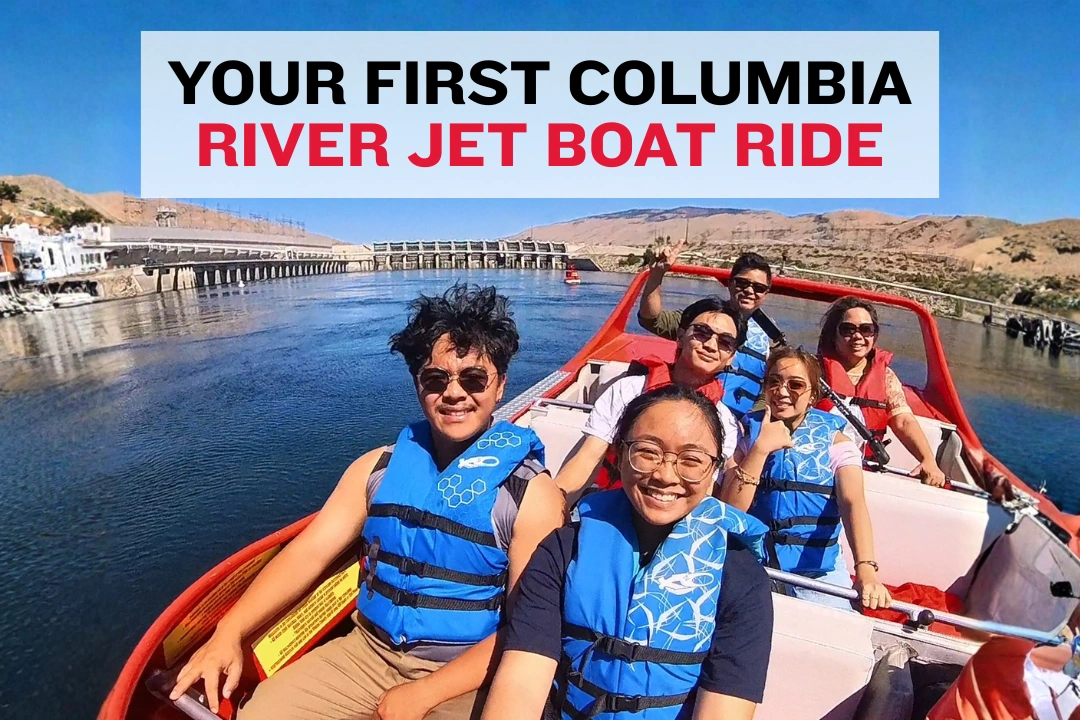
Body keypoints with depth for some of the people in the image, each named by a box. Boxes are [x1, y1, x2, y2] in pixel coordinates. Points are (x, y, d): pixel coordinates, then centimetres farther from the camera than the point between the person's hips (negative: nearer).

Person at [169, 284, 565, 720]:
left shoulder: (531, 493, -14)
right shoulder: (379, 467, 1)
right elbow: (309, 551, -1)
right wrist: (229, 633, -13)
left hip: (466, 680, -3)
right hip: (366, 653, 4)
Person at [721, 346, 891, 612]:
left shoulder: (835, 441, -1)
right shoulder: (747, 433, 1)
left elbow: (853, 503, -18)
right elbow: (729, 512, -8)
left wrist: (866, 570, -34)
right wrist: (760, 448, -18)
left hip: (819, 571, 1)